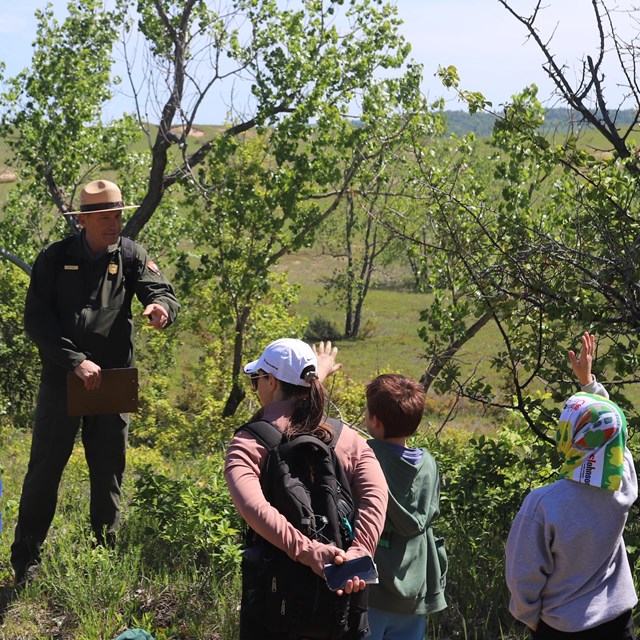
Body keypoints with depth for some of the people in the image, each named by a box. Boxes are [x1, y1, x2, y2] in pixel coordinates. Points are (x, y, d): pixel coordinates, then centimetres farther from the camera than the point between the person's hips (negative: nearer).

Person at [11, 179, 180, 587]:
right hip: (62, 378, -1)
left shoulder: (131, 256, 2)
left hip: (113, 379, 2)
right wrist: (76, 361, -15)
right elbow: (37, 320, -6)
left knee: (109, 472, 10)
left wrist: (161, 306, -33)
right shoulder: (55, 259, -2)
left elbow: (163, 293, -8)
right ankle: (26, 560, 13)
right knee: (45, 468, 3)